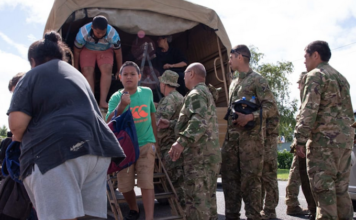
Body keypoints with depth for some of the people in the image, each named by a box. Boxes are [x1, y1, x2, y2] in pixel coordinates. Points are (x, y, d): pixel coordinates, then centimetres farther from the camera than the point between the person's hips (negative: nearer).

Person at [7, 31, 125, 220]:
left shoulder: (31, 76, 7)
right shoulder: (76, 74, 30)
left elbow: (16, 124, -5)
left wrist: (18, 138, 19)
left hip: (55, 150, -7)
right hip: (96, 147, 8)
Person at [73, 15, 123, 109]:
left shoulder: (113, 34, -33)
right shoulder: (83, 33, -33)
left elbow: (118, 52, -15)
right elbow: (76, 51, -16)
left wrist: (120, 71, -7)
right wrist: (76, 69, -7)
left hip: (105, 51, 0)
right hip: (87, 50, 0)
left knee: (107, 70, -25)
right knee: (87, 71, -21)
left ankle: (103, 101, -27)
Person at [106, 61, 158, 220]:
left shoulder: (147, 92, 1)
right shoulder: (116, 97, -6)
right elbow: (109, 122, -17)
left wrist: (155, 140, 16)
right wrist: (121, 105, -31)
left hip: (146, 144, 0)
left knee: (146, 183, -8)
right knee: (124, 185, 9)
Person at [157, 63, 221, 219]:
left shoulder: (196, 94, -9)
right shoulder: (206, 93, 25)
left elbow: (199, 122, -26)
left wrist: (181, 142, -34)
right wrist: (170, 124, 32)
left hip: (199, 155, -10)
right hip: (210, 154, 11)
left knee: (196, 199, -10)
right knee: (208, 198, 14)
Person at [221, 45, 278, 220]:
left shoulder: (257, 80, -2)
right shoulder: (233, 83, 22)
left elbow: (271, 107, -10)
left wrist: (250, 117, -24)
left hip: (251, 137, -8)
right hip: (231, 137, 8)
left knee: (250, 179, -6)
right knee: (229, 177, 7)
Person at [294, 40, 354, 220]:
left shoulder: (315, 75, -5)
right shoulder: (341, 78, 22)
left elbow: (309, 110, -16)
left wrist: (300, 140, -16)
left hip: (324, 138, -8)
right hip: (346, 138, 8)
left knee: (322, 185, -7)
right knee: (341, 187, 12)